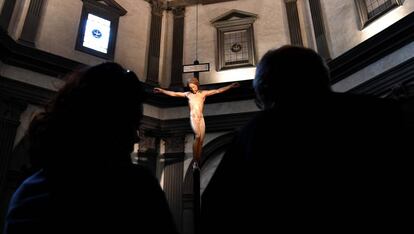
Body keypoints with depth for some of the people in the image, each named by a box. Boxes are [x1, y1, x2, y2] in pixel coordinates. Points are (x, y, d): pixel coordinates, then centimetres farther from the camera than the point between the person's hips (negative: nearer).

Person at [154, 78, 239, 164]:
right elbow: (174, 94, 15)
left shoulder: (203, 93, 13)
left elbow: (218, 91, 10)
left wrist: (231, 86, 6)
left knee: (201, 141, -3)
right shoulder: (188, 94, 13)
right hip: (193, 118, -3)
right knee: (197, 136, -26)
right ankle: (195, 161, -25)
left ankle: (198, 162, 1)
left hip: (201, 118, 3)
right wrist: (162, 91, 12)